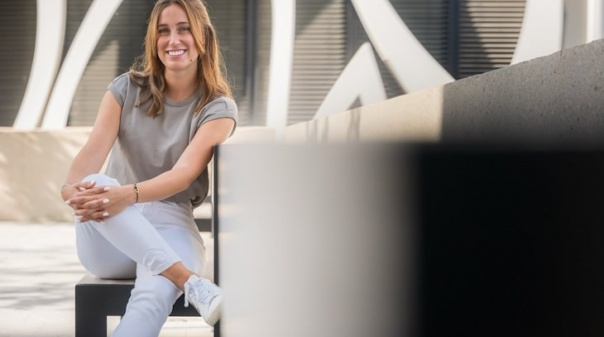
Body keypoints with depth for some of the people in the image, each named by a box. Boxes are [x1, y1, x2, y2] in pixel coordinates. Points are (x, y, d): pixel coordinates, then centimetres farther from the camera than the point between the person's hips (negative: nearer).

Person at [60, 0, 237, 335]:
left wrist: (128, 195, -39)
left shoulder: (218, 107, -2)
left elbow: (185, 172, -19)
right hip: (110, 240, 2)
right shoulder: (126, 89, 5)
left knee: (155, 295, -39)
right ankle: (189, 281, -44)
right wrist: (72, 187, -36)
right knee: (94, 186, -36)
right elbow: (95, 148, -11)